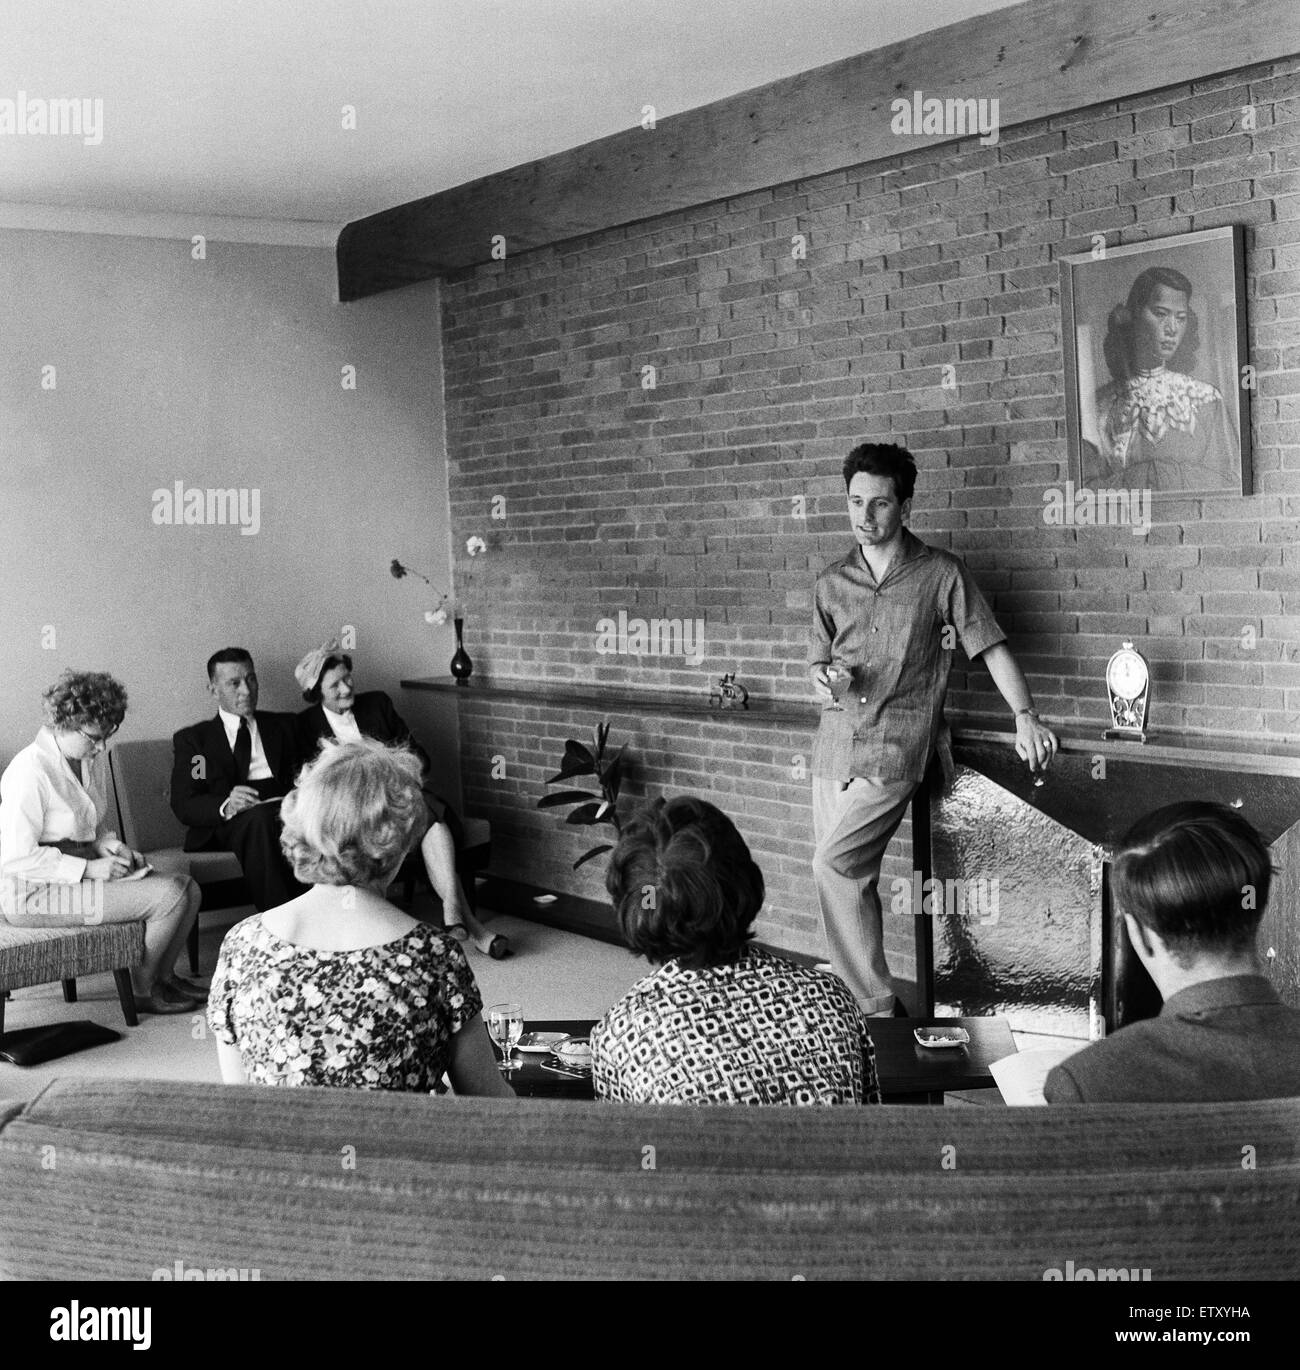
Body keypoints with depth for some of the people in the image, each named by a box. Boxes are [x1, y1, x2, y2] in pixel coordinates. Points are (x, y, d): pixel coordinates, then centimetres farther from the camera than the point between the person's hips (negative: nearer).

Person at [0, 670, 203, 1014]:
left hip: (81, 871, 9)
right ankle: (142, 990, 0)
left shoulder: (91, 760, 7)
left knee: (188, 888, 0)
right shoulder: (31, 772, -21)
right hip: (35, 892, -9)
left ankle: (163, 975, 19)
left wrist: (108, 844, -1)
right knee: (168, 895, -19)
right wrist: (89, 869, -23)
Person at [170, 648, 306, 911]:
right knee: (260, 817, -38)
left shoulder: (282, 725, 28)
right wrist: (225, 806, -17)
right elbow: (183, 806, 5)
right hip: (230, 826, -2)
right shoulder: (191, 739, 17)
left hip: (288, 811, 2)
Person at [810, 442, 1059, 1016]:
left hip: (895, 751, -5)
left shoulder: (941, 574, 0)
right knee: (850, 879, 5)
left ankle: (877, 1007, -9)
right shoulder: (831, 583, 12)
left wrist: (1025, 716, -10)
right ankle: (856, 1000, 17)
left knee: (834, 865, -19)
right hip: (834, 748, 5)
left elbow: (992, 648, 1)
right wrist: (822, 677, -4)